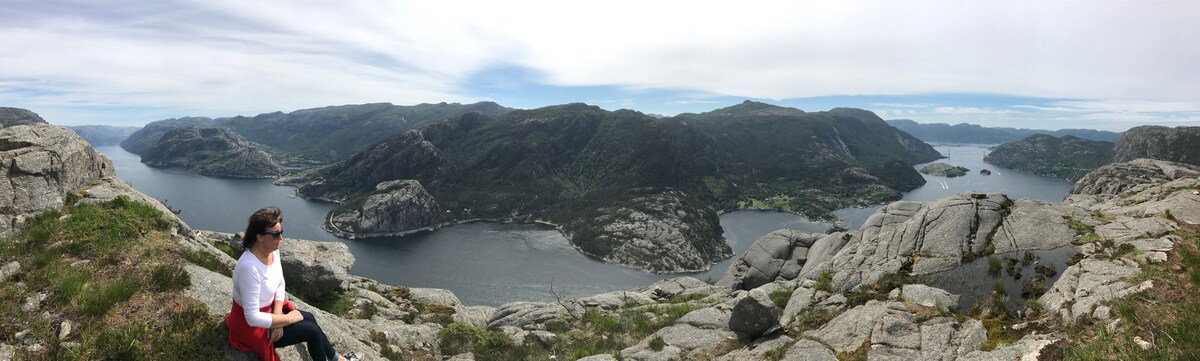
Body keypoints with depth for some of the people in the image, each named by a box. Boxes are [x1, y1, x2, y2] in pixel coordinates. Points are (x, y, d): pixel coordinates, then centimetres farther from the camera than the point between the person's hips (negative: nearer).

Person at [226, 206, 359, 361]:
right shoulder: (249, 267, -36)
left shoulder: (273, 250, -10)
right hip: (251, 325, -7)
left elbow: (280, 284, 3)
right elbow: (252, 318, -32)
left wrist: (277, 315, -11)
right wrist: (286, 319, -19)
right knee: (312, 330, -7)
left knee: (309, 318, 1)